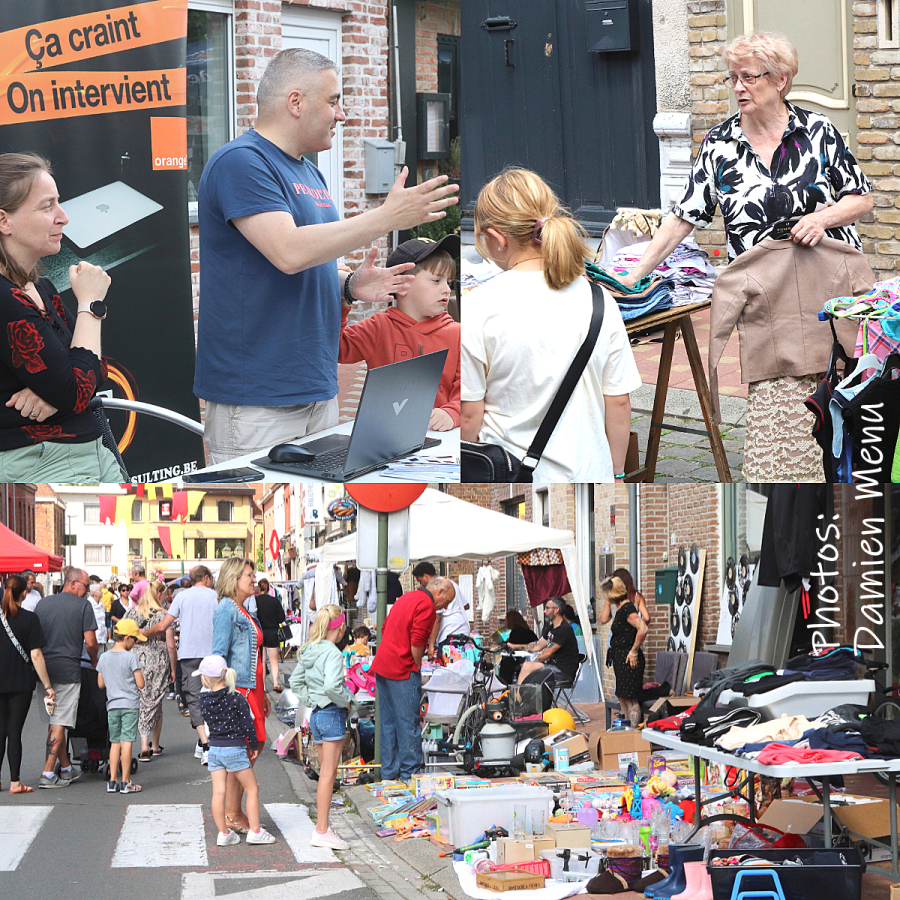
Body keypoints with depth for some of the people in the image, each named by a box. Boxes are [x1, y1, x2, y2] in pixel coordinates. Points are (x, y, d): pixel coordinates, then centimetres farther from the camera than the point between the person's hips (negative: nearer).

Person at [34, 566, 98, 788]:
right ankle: (47, 774, -6)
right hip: (68, 669, -6)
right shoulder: (83, 605, -4)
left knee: (54, 722, 15)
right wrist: (94, 662, 11)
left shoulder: (43, 603, 12)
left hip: (43, 668, 6)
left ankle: (66, 769, 22)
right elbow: (90, 642, -7)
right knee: (59, 724, -3)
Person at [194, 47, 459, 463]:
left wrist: (349, 285, 3)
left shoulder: (309, 173, 18)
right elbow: (289, 252, -25)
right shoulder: (240, 162, -12)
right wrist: (387, 217, -22)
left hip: (318, 392, 9)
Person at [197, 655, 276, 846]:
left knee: (218, 792, 6)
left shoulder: (204, 700, -2)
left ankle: (224, 833, 9)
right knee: (252, 789, 8)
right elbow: (248, 724, -8)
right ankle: (255, 831, 8)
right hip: (235, 749, -4)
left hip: (214, 749, 4)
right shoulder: (237, 698, -11)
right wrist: (254, 746, 6)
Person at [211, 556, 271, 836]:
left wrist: (262, 694, 22)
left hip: (251, 688, 10)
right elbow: (219, 655, -16)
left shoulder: (243, 612, 17)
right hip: (236, 688, -10)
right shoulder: (227, 609, -11)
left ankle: (235, 811, 18)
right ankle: (232, 815, 1)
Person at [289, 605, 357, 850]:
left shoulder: (308, 651, 9)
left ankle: (323, 826, 21)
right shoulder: (332, 653, -17)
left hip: (316, 714, 9)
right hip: (332, 713, -9)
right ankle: (322, 831, -5)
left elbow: (295, 681, 18)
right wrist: (347, 701, -13)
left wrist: (310, 701, 14)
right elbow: (331, 686, -29)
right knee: (328, 773, -6)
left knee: (325, 772, 16)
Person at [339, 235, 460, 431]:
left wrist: (451, 413, -18)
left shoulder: (455, 334, 12)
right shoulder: (380, 328, 8)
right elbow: (334, 348, 0)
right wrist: (340, 305, -11)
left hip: (437, 437, 2)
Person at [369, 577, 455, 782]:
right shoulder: (426, 605, -11)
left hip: (381, 665, 9)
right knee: (408, 723, -2)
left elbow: (386, 628, 22)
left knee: (388, 721, 13)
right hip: (402, 671, -9)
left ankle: (389, 772, 18)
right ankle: (410, 772, 2)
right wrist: (418, 667, -4)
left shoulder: (407, 597, 18)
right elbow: (417, 642, -19)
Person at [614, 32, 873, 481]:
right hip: (767, 304, 0)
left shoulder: (818, 132, 2)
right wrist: (635, 275, -2)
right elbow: (683, 217, 4)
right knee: (775, 409, -8)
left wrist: (823, 217, -12)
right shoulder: (719, 145, 4)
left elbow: (862, 198, 8)